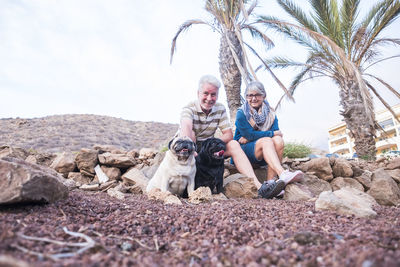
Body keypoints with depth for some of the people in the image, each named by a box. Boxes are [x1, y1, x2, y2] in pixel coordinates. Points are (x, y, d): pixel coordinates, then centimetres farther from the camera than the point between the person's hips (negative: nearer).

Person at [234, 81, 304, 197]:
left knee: (278, 140, -24)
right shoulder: (241, 113, -4)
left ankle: (270, 180, -31)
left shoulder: (270, 113, 8)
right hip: (244, 151, -4)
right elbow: (249, 134, -14)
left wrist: (249, 138, -16)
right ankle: (283, 174, -50)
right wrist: (272, 133, -13)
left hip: (262, 156, 4)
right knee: (266, 141, -29)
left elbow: (276, 132, -8)